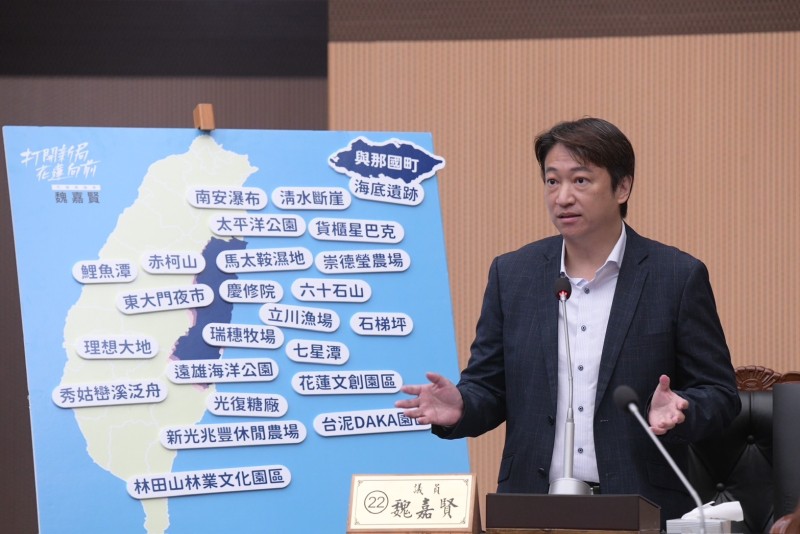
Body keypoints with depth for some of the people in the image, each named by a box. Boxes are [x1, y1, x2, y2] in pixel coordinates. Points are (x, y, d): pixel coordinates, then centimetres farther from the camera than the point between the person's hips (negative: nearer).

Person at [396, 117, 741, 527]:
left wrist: (677, 411, -21)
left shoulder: (678, 276, -1)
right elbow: (489, 387, 10)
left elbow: (719, 393, 0)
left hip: (640, 511, -2)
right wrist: (459, 408, -12)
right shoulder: (512, 274, 8)